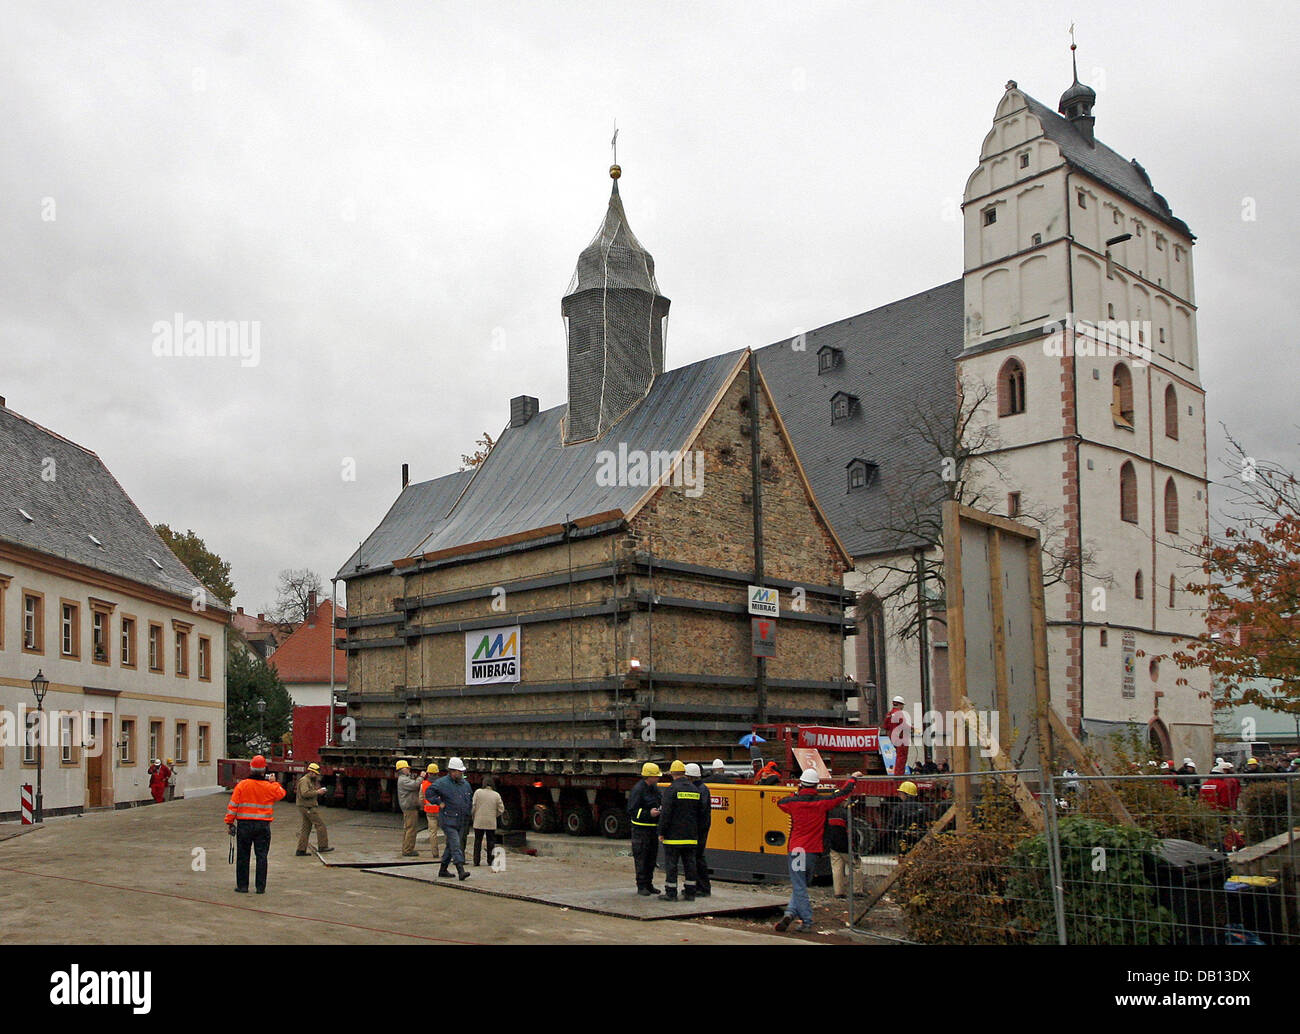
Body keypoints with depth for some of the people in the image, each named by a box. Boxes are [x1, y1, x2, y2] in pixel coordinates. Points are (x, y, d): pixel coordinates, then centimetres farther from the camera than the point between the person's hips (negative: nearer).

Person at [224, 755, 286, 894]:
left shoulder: (242, 785, -6)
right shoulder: (270, 787, -4)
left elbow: (233, 805, -4)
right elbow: (281, 793, 16)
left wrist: (229, 822, 2)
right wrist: (274, 782, 26)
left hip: (244, 825, 0)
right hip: (263, 825, 1)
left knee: (243, 856, 8)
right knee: (261, 856, 6)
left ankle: (242, 886, 11)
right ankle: (260, 887, 7)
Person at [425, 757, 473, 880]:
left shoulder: (465, 784, 12)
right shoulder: (442, 783, -9)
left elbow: (470, 799, 27)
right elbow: (428, 793, -11)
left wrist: (468, 812, 18)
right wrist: (439, 803, -12)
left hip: (461, 821, 7)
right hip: (448, 821, -7)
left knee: (451, 846, 13)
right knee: (455, 845, -14)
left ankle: (443, 869, 23)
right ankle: (461, 870, -20)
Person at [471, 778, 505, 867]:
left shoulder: (478, 792, -4)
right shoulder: (496, 795, 1)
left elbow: (473, 806, -3)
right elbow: (501, 809, 3)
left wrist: (473, 815, 12)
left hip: (479, 822, -1)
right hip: (491, 823, 1)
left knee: (478, 841, 7)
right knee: (491, 841, 9)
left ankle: (476, 861, 6)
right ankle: (490, 861, 8)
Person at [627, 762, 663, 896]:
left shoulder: (655, 788, 10)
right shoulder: (637, 789, -14)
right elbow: (631, 811, -16)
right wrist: (649, 813, -24)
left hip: (653, 828, 8)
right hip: (641, 829, -8)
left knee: (651, 858, 12)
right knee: (641, 859, -3)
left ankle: (649, 884, 22)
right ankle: (641, 886, 5)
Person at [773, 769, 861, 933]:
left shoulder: (793, 802, -6)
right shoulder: (823, 802, -5)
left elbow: (780, 802, 17)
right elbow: (843, 793, 7)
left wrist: (795, 793, 23)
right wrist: (853, 778, 22)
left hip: (797, 850, -2)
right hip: (814, 851, 2)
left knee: (799, 887, 2)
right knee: (800, 886, 14)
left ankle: (807, 922, -3)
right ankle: (791, 913, 2)